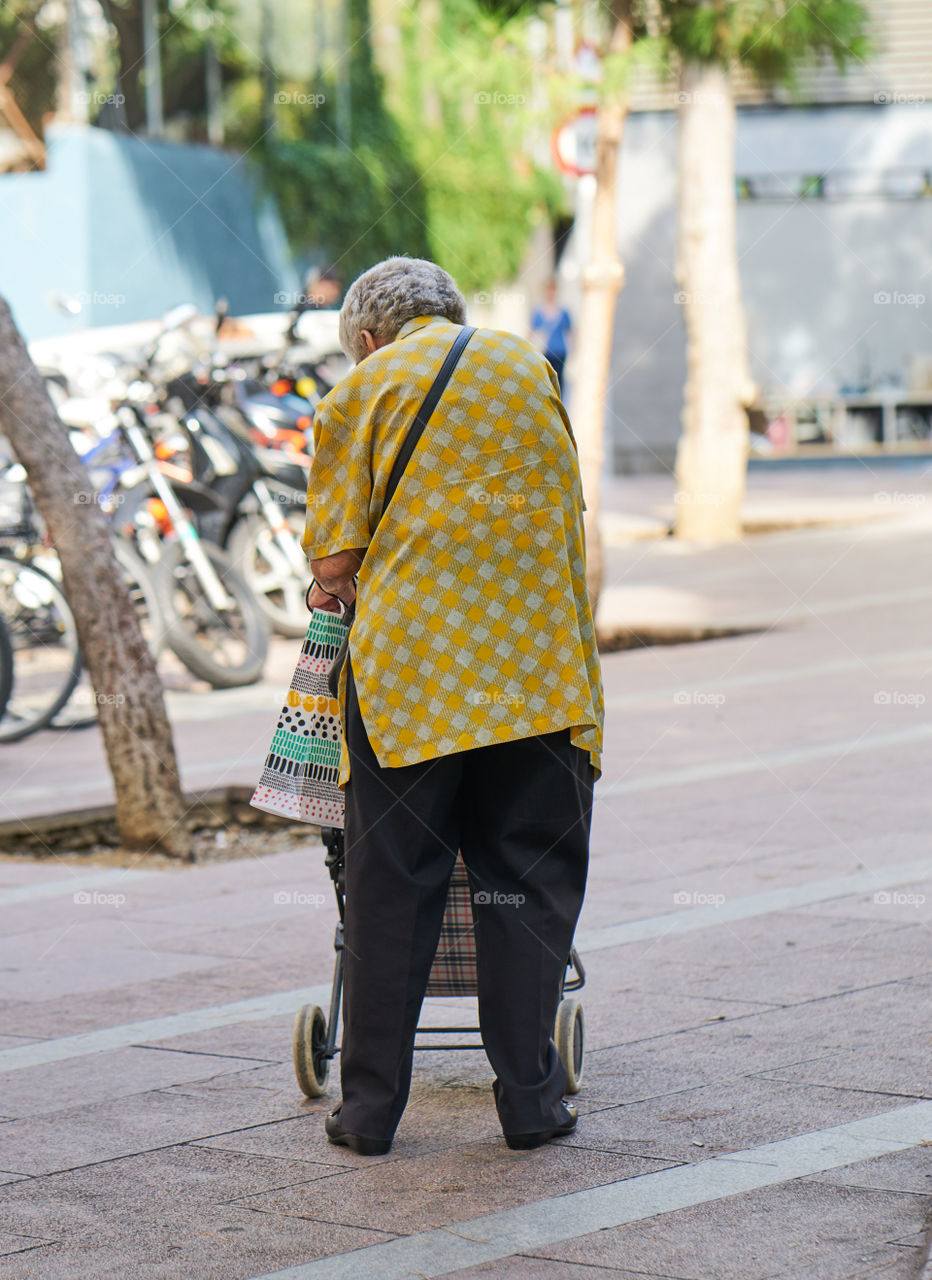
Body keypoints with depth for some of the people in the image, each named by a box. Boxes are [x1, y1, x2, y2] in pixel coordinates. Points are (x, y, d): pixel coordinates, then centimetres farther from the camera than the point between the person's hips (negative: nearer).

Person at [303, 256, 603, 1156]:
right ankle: (530, 1098, 9)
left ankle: (371, 1107, 10)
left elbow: (336, 560, -1)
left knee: (392, 888, 5)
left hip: (406, 662, -2)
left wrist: (332, 592, 20)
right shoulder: (529, 366, 15)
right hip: (537, 660, 2)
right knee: (529, 881, 8)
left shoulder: (361, 389, 5)